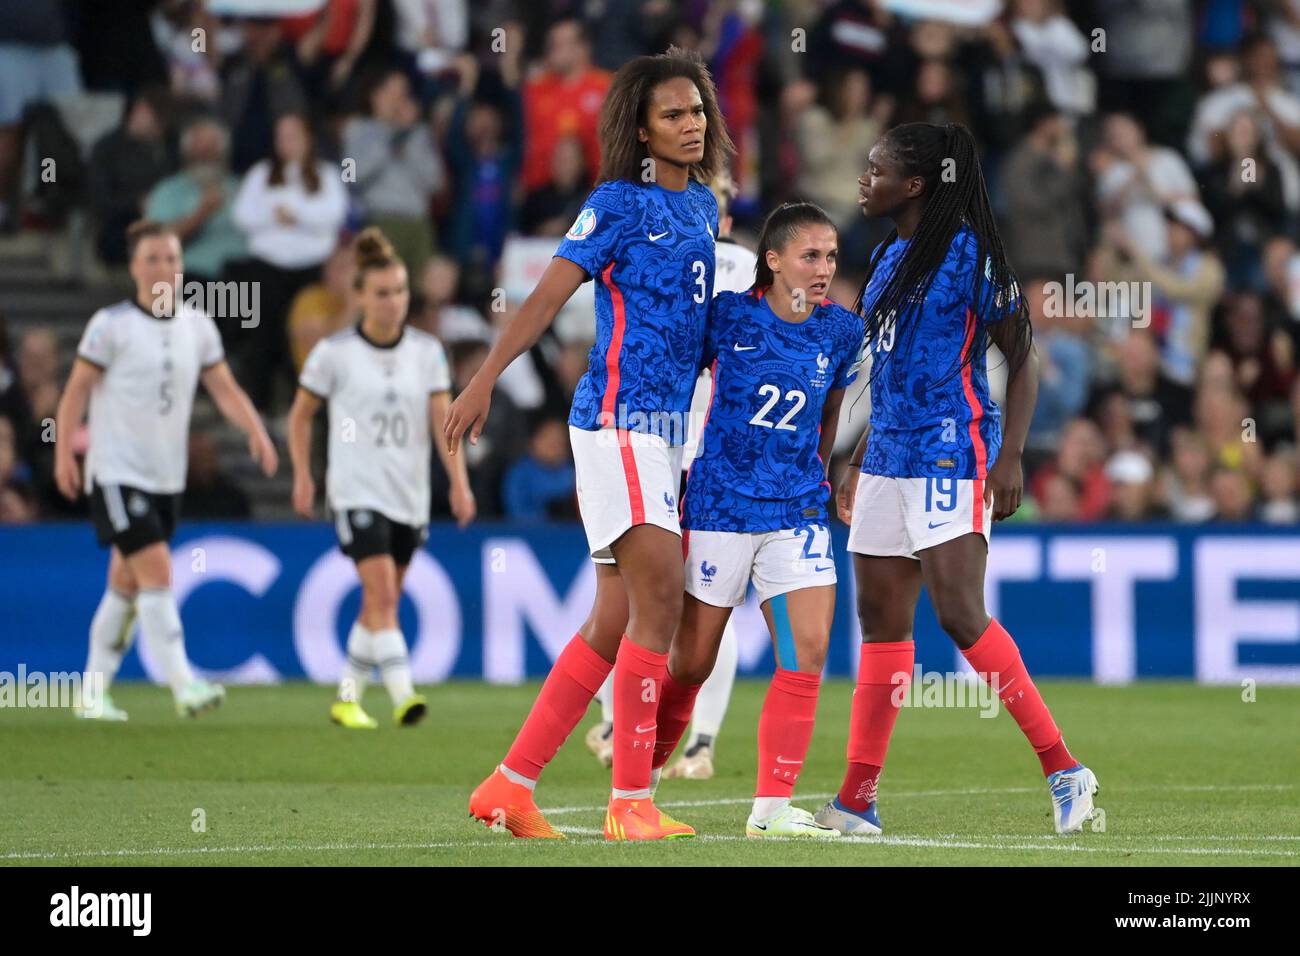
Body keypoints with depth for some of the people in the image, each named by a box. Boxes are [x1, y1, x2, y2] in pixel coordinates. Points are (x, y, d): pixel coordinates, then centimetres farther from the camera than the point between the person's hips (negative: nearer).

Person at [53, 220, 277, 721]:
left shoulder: (197, 326, 7)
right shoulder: (111, 324, -7)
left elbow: (224, 388, 7)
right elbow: (77, 389, -5)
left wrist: (256, 432, -9)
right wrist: (63, 453, -11)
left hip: (167, 478, 6)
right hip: (117, 473, -6)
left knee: (126, 586, 11)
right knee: (156, 570, -17)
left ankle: (95, 692, 19)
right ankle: (183, 684, -20)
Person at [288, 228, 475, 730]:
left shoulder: (426, 350, 4)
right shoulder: (334, 352, -4)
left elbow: (443, 419, -2)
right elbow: (300, 415, 7)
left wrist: (459, 482, -12)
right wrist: (302, 476, 1)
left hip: (410, 495, 4)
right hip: (357, 493, -4)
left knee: (380, 603, 10)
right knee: (382, 594, -18)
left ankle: (347, 697, 22)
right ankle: (403, 695, -27)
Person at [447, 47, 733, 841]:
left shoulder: (703, 204, 15)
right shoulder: (618, 203, -7)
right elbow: (549, 294, -13)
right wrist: (485, 379, -20)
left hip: (667, 430, 8)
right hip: (617, 419, -8)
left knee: (615, 623, 8)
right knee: (661, 600, -15)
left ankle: (510, 787, 13)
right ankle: (631, 804, -13)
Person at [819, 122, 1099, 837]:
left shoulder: (969, 253, -9)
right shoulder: (888, 257, 16)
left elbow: (1022, 360, -8)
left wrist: (1010, 457, -16)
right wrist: (859, 462, 25)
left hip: (952, 455, -8)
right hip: (889, 455, 8)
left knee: (959, 614, -15)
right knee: (881, 619, 6)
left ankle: (1061, 768, -9)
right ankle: (857, 800, 7)